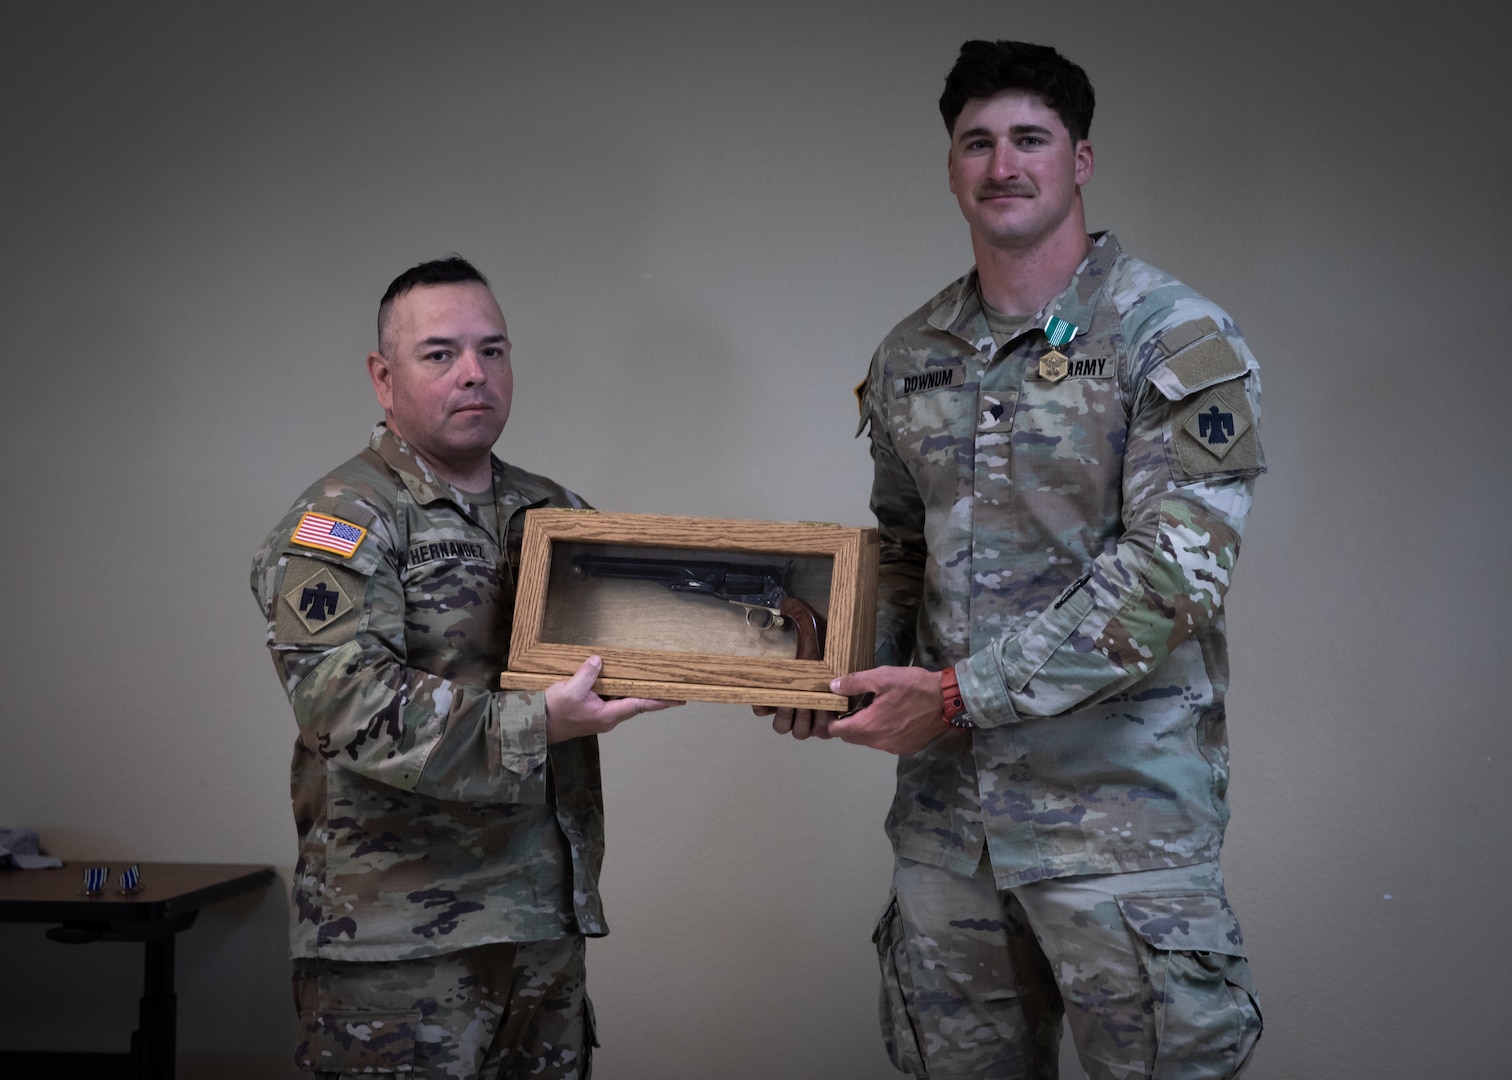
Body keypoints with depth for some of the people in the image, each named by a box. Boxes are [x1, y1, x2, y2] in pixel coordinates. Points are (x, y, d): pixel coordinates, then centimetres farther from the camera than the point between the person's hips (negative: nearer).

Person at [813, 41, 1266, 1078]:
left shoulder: (1179, 342, -9)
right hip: (946, 797, 6)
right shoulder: (910, 358, 10)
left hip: (1120, 795, -5)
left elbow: (1171, 573, -18)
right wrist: (847, 673, 1)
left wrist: (960, 691, -19)